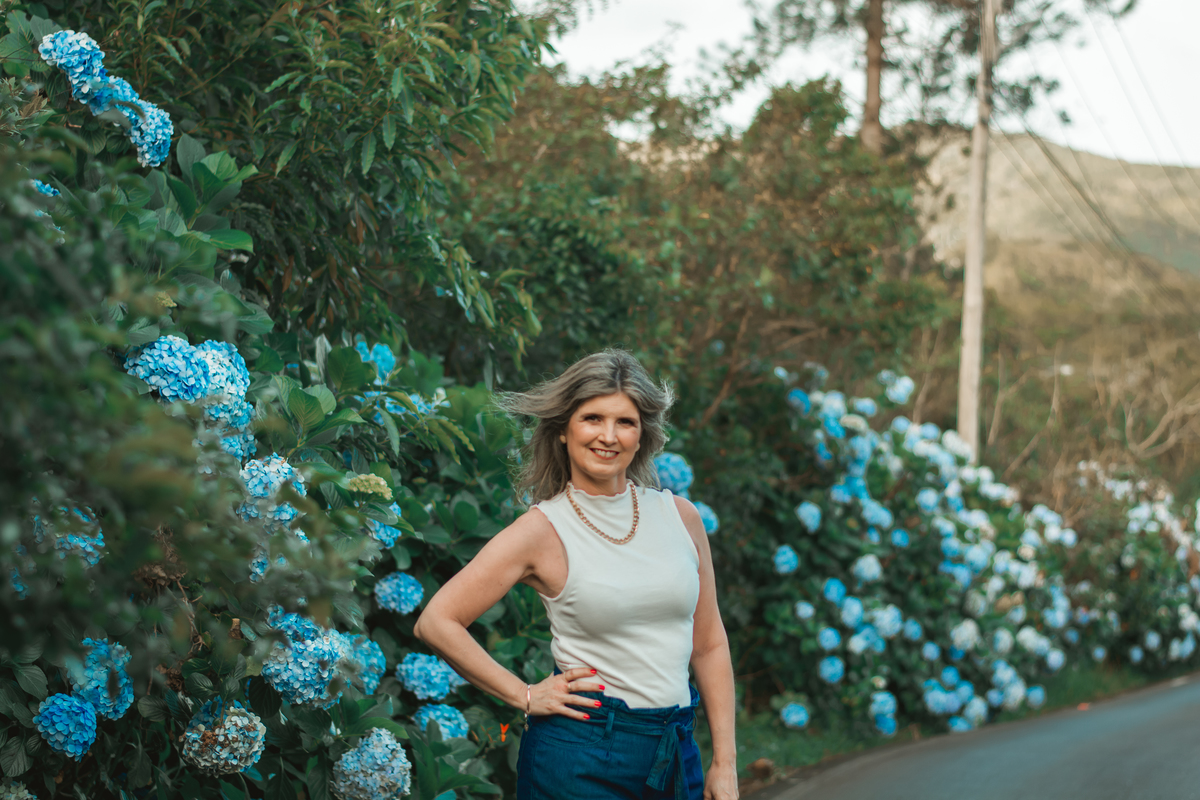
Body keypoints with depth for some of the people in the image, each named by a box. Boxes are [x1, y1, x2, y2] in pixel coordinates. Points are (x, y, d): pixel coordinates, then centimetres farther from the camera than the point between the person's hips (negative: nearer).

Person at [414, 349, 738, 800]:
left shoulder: (680, 517, 4)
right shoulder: (543, 530, -8)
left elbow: (709, 643, 10)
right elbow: (436, 623, -10)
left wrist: (725, 763, 7)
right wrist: (525, 696, -7)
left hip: (675, 756, 4)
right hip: (580, 758, -4)